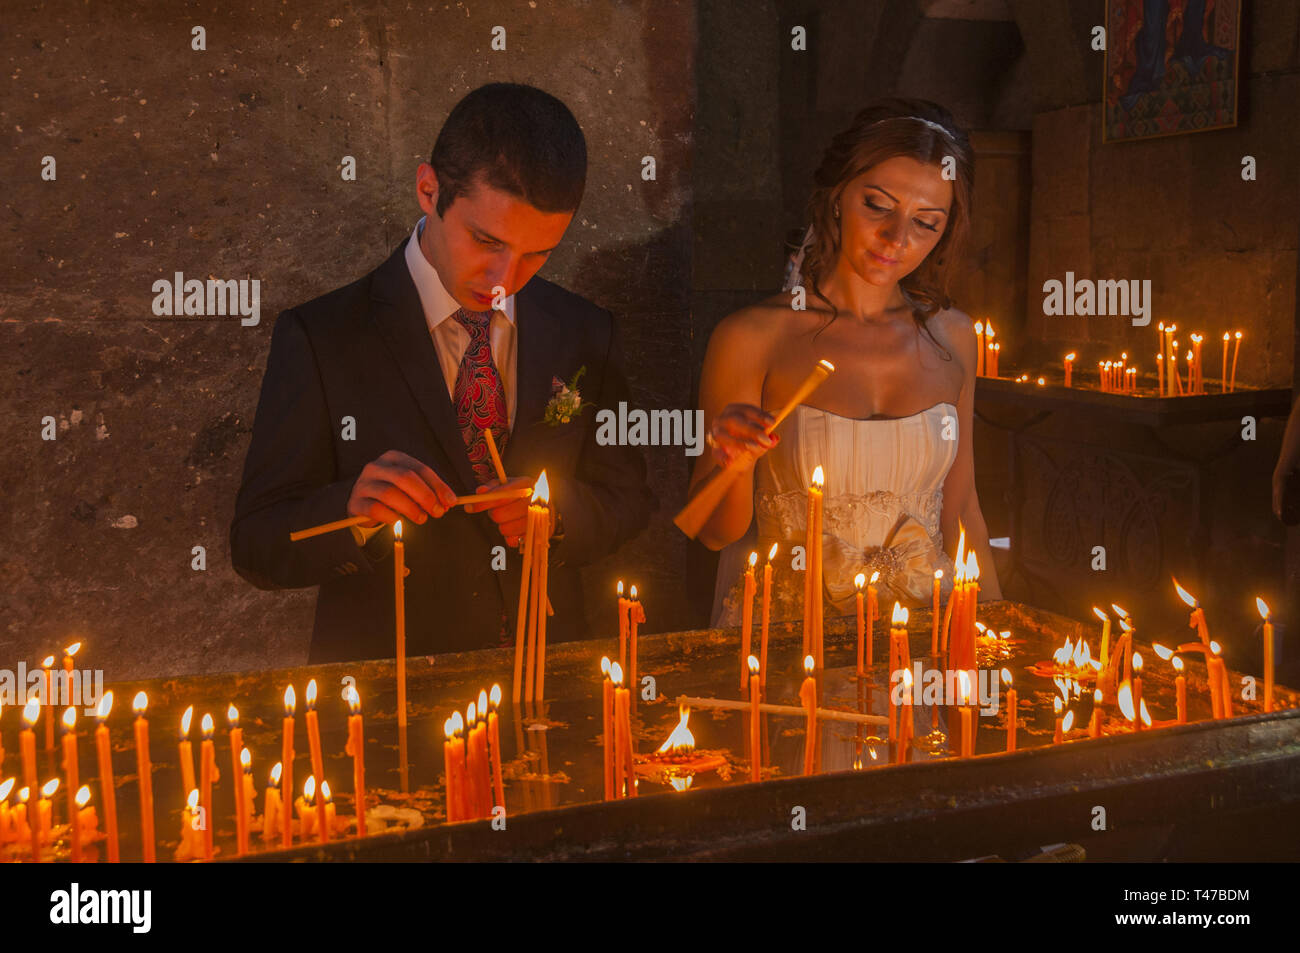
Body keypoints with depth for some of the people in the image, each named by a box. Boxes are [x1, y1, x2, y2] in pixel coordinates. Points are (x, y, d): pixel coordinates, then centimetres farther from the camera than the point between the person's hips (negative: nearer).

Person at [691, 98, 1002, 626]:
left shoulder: (952, 336, 6)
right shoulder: (751, 338, -6)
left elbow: (959, 508, 14)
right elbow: (716, 533, 0)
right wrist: (737, 466, -19)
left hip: (917, 626, 4)